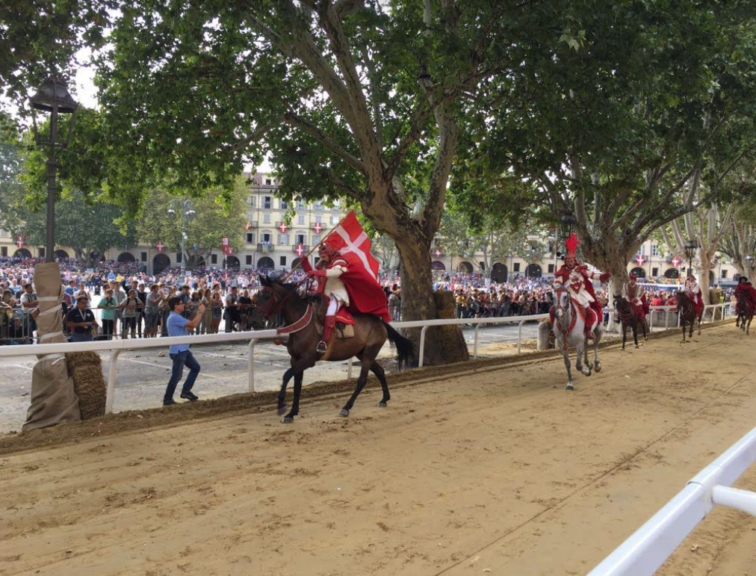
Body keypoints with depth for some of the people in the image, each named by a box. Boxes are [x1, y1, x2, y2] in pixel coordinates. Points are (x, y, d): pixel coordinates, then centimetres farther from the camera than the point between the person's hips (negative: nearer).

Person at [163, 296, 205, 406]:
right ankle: (167, 399, 7)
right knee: (176, 376, -4)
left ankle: (186, 391, 21)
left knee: (196, 367, 15)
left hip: (184, 349, 10)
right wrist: (201, 312, -13)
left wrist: (199, 314, 10)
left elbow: (189, 327, 17)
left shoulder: (177, 317, 14)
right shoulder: (174, 317, -20)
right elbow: (193, 324, -24)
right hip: (178, 351, -10)